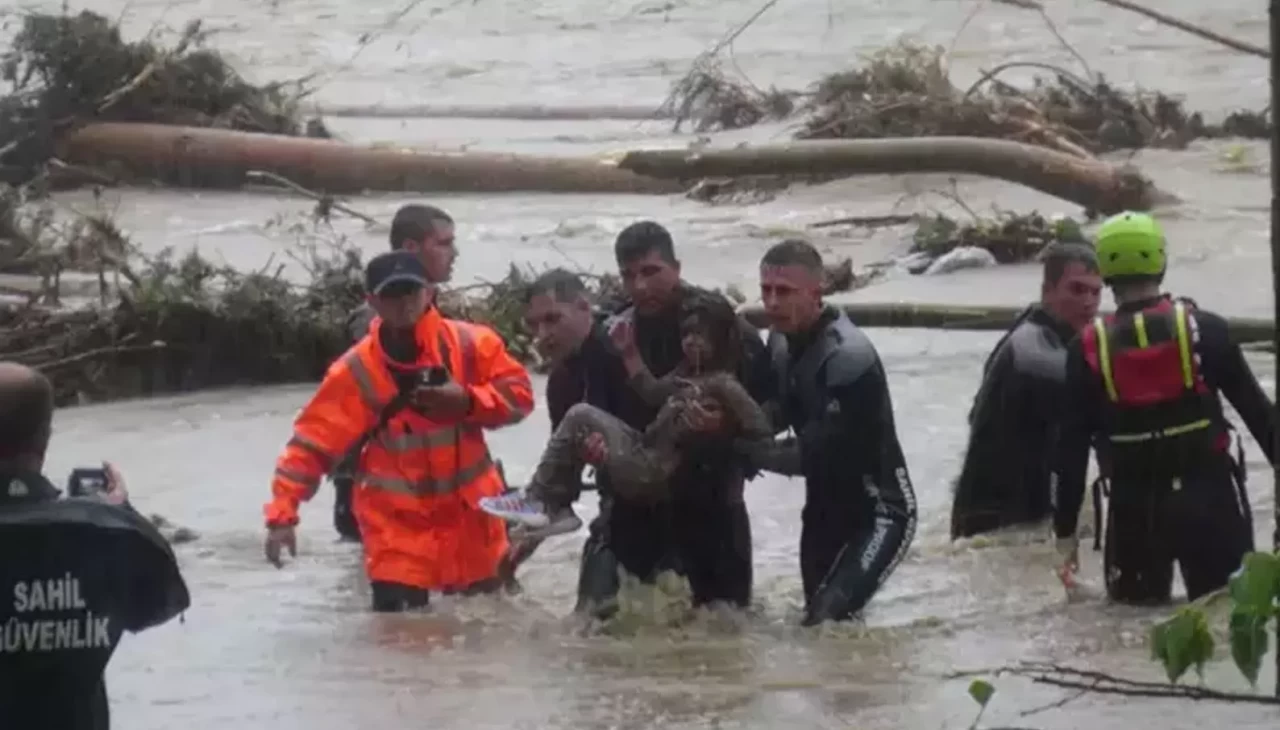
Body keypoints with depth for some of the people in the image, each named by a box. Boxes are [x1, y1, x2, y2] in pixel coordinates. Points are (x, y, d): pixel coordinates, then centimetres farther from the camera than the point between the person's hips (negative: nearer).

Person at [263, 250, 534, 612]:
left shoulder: (471, 345, -9)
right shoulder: (357, 370, -13)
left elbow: (519, 395, -3)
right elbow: (312, 441, -13)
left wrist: (468, 401, -23)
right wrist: (282, 513, -22)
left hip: (470, 513, 3)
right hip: (399, 521, -3)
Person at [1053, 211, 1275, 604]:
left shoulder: (1088, 348, -4)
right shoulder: (1205, 329, -5)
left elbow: (1072, 446, -1)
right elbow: (1255, 407, -1)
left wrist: (1065, 529, 5)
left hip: (1134, 509, 1)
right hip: (1209, 498, -1)